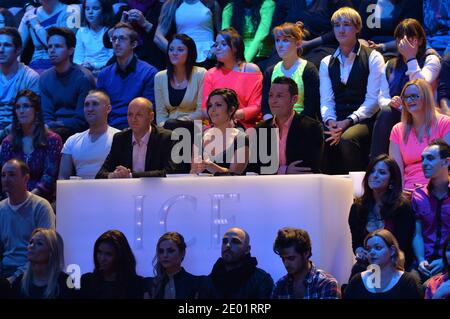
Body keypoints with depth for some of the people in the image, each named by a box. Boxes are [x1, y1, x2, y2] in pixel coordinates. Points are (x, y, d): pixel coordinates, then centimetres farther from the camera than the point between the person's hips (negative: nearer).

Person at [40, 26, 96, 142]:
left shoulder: (84, 78, -8)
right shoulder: (45, 77, 10)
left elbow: (81, 121, -9)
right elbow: (46, 116, 10)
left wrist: (50, 126, -15)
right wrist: (46, 126, -14)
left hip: (75, 131, -5)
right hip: (54, 127, 5)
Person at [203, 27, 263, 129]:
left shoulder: (252, 70, 5)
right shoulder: (211, 74, 15)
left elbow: (256, 107, 0)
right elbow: (205, 107, 10)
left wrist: (237, 114, -17)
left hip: (244, 125, -3)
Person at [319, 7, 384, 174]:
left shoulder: (373, 58, 4)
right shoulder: (326, 63, 18)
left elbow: (373, 99, -5)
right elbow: (326, 100, 9)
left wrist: (349, 121, -17)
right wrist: (330, 120, -13)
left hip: (363, 121, -3)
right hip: (337, 121, 3)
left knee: (347, 138, -36)